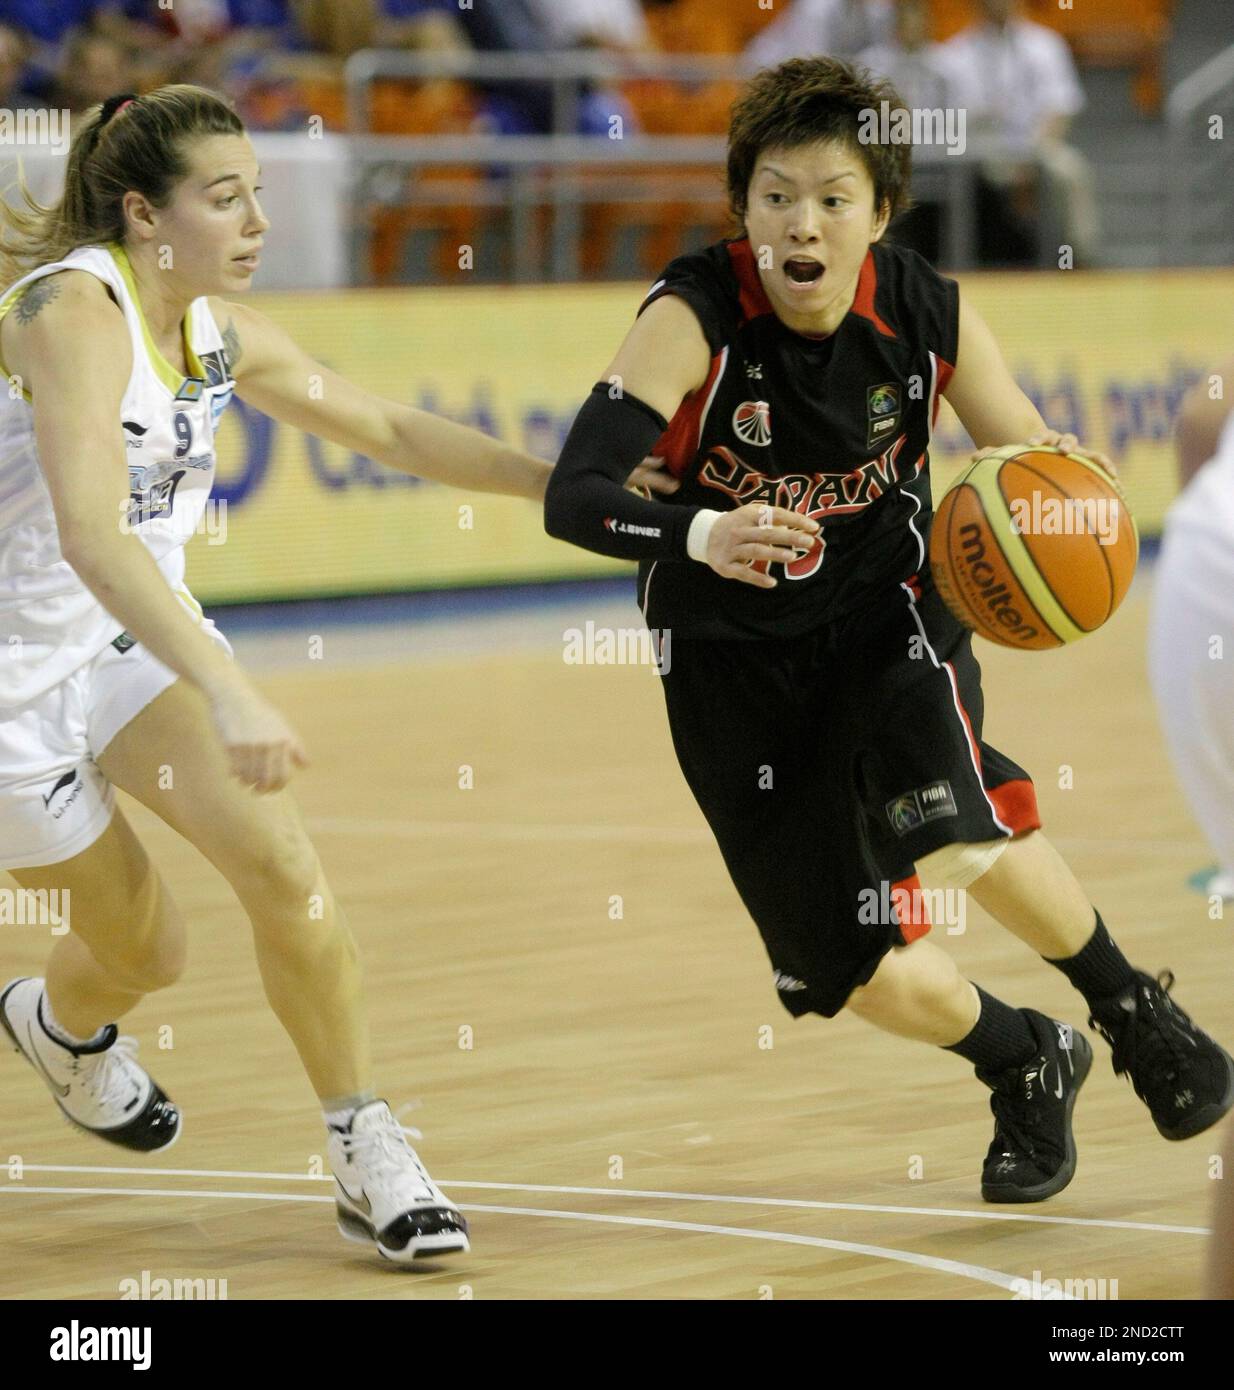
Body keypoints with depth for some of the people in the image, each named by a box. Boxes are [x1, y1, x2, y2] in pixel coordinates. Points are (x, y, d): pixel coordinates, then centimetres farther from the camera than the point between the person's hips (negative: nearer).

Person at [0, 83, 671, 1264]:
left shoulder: (217, 330, -3)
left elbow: (388, 431, 12)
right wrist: (227, 693, -50)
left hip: (136, 641, 6)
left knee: (280, 866, -14)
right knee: (142, 952, 6)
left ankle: (369, 1153, -1)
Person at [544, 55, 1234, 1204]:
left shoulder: (928, 318, -15)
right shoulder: (694, 318, -23)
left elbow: (1026, 451, -1)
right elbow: (572, 497, -32)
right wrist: (700, 534, -52)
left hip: (889, 612, 0)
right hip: (736, 660, 0)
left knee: (950, 834, -30)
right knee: (880, 980, -2)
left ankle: (1136, 1015, -2)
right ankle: (1028, 1068, 33)